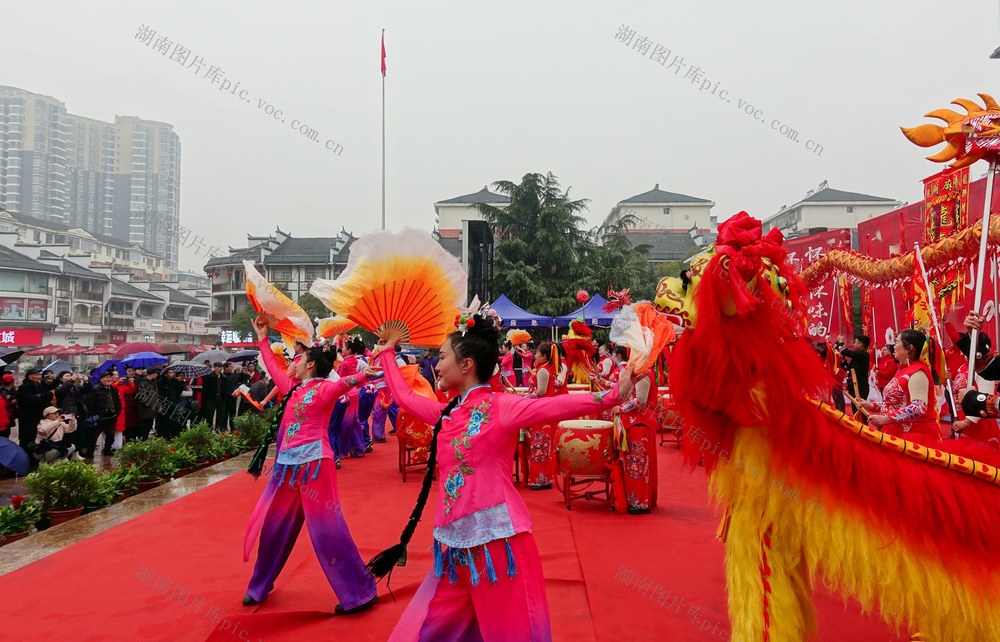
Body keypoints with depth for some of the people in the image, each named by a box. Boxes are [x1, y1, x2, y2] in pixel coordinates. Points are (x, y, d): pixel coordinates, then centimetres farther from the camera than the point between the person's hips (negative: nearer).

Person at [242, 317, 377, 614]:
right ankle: (260, 585, 37)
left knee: (327, 528, -6)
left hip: (314, 463, -8)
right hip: (287, 464, 8)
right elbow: (274, 368, 30)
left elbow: (348, 381, -26)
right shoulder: (293, 388, 15)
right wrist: (263, 339, 36)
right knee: (274, 525, 17)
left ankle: (359, 593, 3)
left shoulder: (325, 388, -6)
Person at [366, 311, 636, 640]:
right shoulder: (446, 413, 11)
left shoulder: (501, 406, -9)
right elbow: (404, 395, 26)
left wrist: (611, 396, -33)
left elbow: (556, 405, -21)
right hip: (455, 544, 7)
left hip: (498, 540, -6)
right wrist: (386, 353, 36)